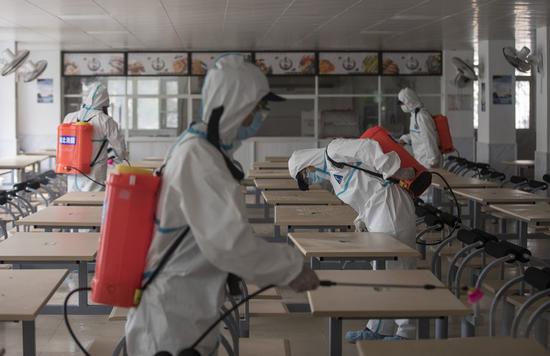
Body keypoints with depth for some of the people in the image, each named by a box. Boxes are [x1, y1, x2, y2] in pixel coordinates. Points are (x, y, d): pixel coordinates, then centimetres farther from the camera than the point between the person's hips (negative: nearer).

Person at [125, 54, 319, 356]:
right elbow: (229, 242, -29)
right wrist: (291, 269, -19)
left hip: (183, 306, 10)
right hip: (173, 312, -10)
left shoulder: (194, 146, 8)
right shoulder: (199, 157, -23)